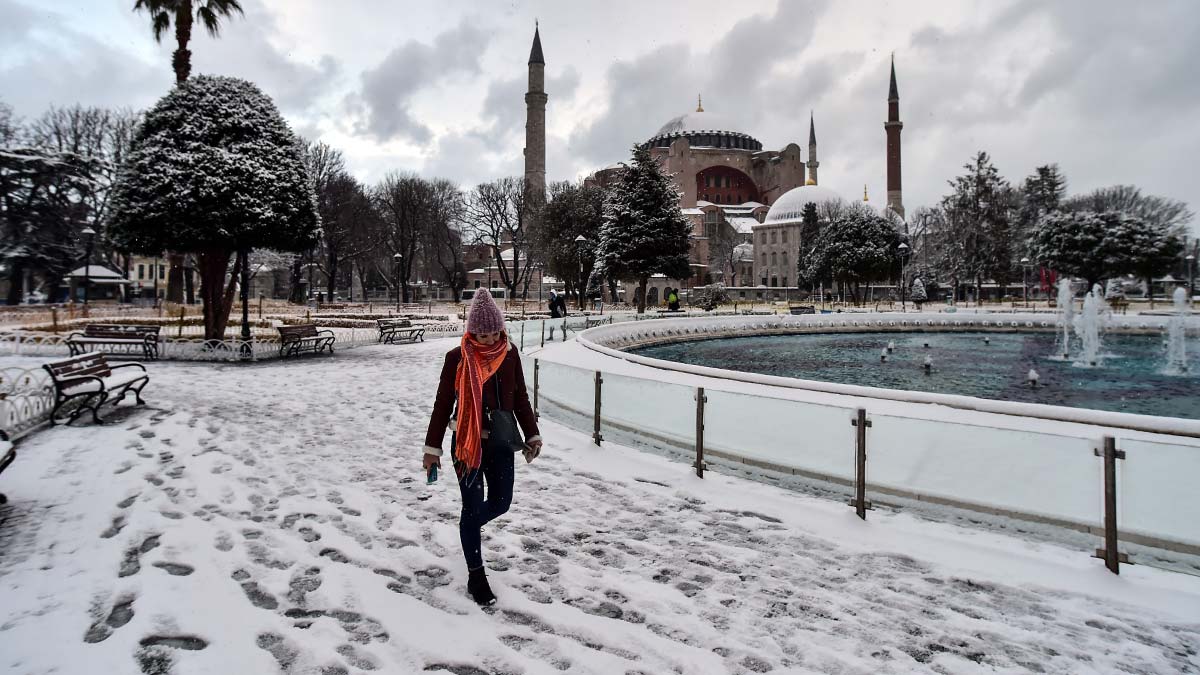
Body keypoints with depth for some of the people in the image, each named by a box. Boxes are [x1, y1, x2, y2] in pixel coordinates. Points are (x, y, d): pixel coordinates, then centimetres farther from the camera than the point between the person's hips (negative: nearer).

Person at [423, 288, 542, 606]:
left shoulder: (510, 354, -1)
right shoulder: (457, 357, -11)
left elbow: (520, 398, 8)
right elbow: (443, 403, -6)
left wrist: (532, 435, 4)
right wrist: (433, 447, -5)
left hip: (501, 442, 4)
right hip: (467, 442, -4)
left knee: (501, 502, 10)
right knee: (473, 506, 1)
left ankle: (470, 528, 44)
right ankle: (476, 575, 18)